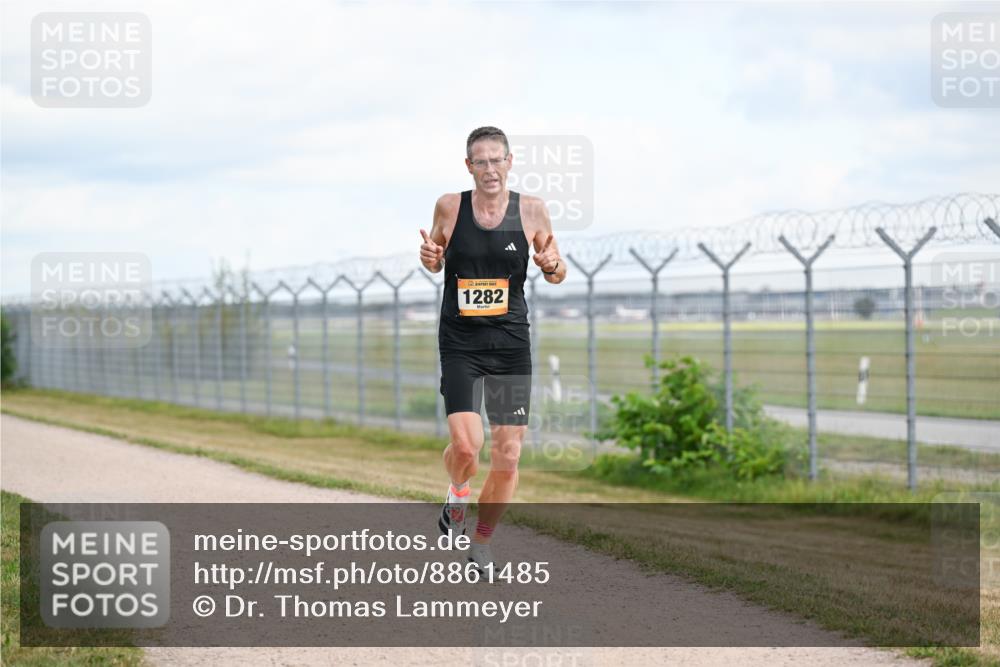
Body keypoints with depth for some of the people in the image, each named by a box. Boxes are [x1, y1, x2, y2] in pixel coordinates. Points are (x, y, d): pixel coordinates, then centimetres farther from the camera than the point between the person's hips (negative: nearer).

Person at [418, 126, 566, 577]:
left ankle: (480, 546, 22)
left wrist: (552, 265, -13)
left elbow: (557, 274, 10)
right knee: (466, 445, -19)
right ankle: (457, 495, 18)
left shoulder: (531, 210, -2)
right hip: (460, 344, -1)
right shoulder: (450, 207, -3)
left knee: (508, 456, 1)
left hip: (511, 344, 1)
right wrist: (429, 258, -8)